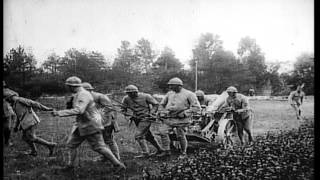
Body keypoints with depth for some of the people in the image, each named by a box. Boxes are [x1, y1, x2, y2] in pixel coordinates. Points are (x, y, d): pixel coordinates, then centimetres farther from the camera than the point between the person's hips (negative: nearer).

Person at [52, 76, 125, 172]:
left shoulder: (83, 95, -22)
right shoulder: (78, 95, 10)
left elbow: (78, 110, -35)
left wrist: (59, 113, -34)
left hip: (91, 125, -10)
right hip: (82, 125, 10)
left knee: (99, 147, -5)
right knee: (71, 144, 13)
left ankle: (119, 165, 4)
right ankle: (71, 164, 29)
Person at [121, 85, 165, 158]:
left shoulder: (145, 96, -13)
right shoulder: (126, 99, -4)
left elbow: (156, 104, -4)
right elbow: (123, 109, 7)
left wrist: (151, 113, -15)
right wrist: (126, 113, -13)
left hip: (146, 118, -6)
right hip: (137, 119, 7)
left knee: (138, 136, -16)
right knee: (148, 135, 16)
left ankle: (145, 153, -9)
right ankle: (159, 149, 32)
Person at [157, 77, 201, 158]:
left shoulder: (188, 94, -5)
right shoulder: (169, 94, 11)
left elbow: (197, 107, -9)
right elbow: (162, 104, 25)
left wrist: (184, 113, -16)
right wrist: (162, 113, 8)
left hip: (181, 119, -5)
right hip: (169, 118, 5)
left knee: (181, 136, -1)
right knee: (163, 131, -11)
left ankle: (183, 153, 22)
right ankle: (166, 151, 0)